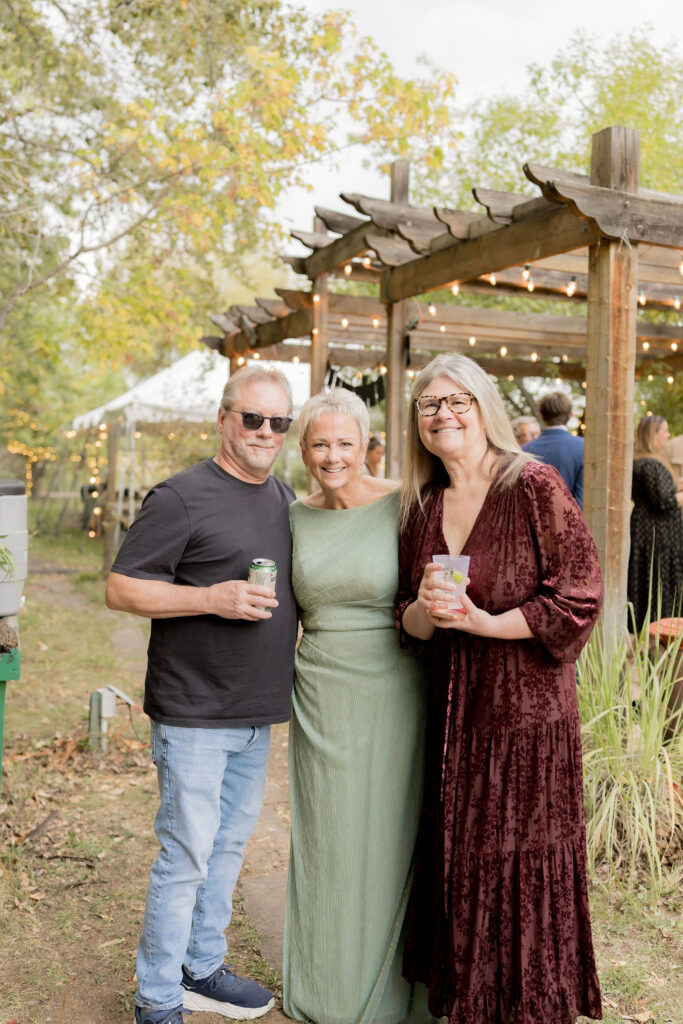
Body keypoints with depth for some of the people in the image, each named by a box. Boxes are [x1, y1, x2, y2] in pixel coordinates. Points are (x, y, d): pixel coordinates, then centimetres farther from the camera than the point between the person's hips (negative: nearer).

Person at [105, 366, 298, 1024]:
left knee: (229, 845, 17)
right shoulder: (182, 497, -12)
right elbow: (121, 588, -13)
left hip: (256, 714, 7)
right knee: (187, 856, 0)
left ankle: (201, 970, 35)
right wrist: (213, 599, -23)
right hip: (194, 713, -7)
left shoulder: (286, 499, 12)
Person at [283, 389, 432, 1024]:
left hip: (391, 693, -3)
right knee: (325, 840, 12)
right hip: (320, 695, 4)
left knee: (388, 837, 8)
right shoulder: (298, 517, 5)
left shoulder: (400, 506, -9)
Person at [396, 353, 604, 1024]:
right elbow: (407, 623, 10)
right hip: (450, 714, 5)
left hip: (527, 714, -5)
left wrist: (481, 621, -17)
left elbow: (579, 602, -12)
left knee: (522, 873, 4)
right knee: (453, 866, 13)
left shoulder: (535, 487, -9)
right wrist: (424, 611, -13)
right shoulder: (421, 508, 7)